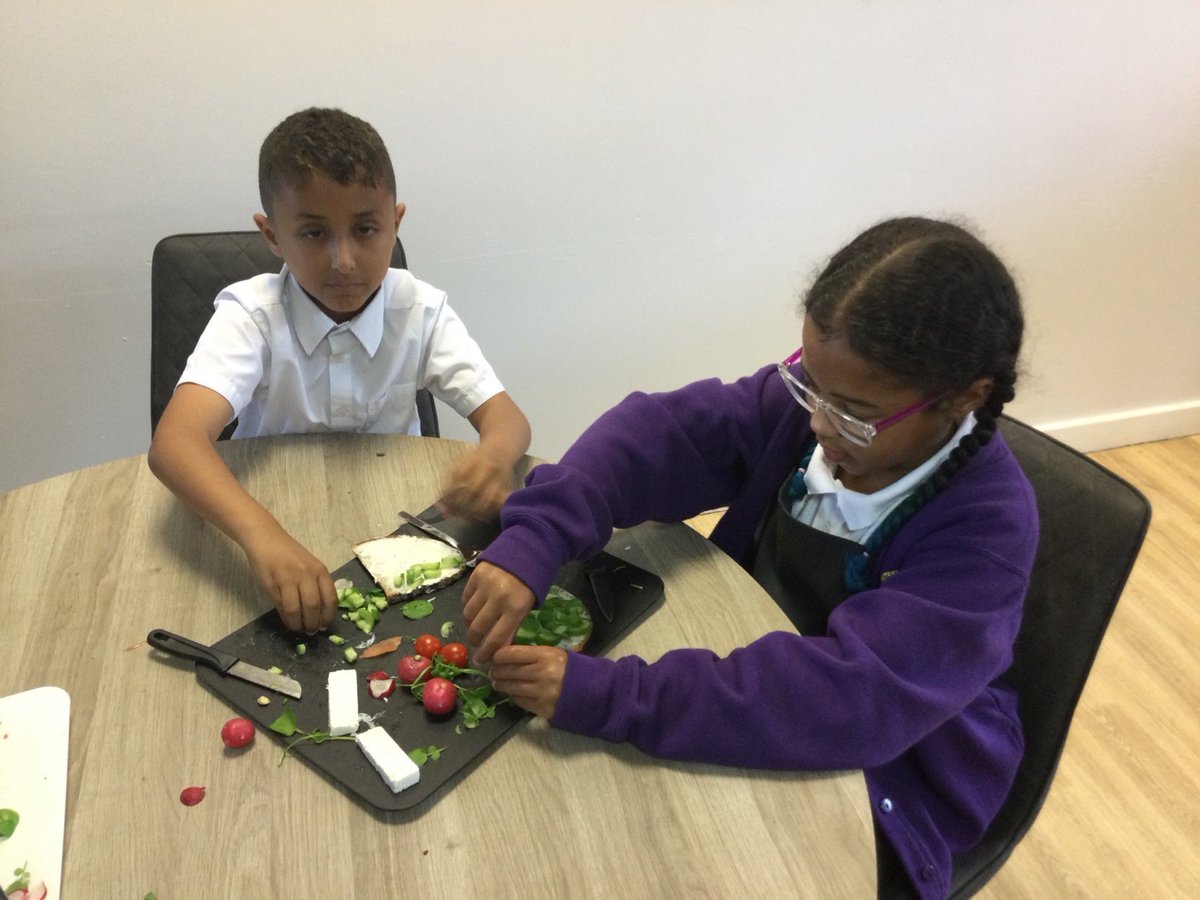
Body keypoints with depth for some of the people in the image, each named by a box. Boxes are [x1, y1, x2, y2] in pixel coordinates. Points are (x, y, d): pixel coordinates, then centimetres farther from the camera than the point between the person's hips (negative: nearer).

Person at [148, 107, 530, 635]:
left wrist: (493, 458, -37)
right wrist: (262, 536, -49)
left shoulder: (421, 311, -9)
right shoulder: (251, 314, -16)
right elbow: (174, 442, -30)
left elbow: (505, 418, -12)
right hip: (278, 523, -2)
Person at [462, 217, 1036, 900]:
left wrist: (608, 696, -43)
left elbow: (854, 698, -38)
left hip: (881, 784, -4)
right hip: (755, 672, 5)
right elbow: (658, 432, -18)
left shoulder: (986, 526, -28)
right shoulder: (816, 397, -14)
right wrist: (534, 540, -35)